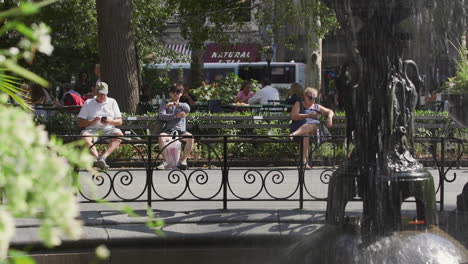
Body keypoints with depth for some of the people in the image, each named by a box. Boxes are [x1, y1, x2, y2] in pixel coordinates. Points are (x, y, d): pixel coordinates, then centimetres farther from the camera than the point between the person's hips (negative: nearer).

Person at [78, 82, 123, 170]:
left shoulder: (112, 102, 19)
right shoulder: (88, 103, 14)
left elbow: (119, 121, 16)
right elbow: (80, 123, 7)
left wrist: (110, 121, -6)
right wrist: (92, 122, -11)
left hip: (108, 130, 1)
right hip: (92, 130, -1)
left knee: (119, 134, -32)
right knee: (84, 136, -35)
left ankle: (104, 156, -44)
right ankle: (97, 158, -49)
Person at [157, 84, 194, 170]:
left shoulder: (183, 105, 22)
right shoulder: (164, 105, 19)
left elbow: (187, 109, -6)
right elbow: (162, 116, -2)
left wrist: (175, 104, -20)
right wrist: (176, 116, -12)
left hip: (181, 131, 1)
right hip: (168, 130, -1)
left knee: (190, 137, -33)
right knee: (161, 137, -36)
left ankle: (183, 160, -22)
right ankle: (165, 161, -25)